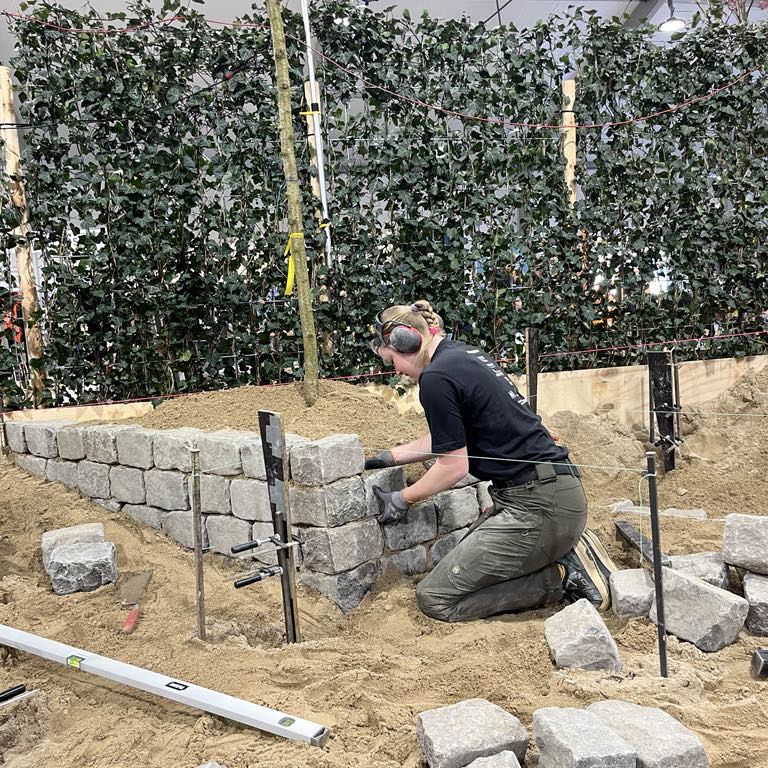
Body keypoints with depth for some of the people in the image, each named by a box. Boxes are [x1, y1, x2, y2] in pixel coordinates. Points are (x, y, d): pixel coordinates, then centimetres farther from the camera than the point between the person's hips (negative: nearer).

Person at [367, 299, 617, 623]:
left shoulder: (436, 378, -14)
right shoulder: (463, 354, 15)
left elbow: (454, 466, -10)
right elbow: (444, 439, 26)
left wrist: (402, 500, 5)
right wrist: (389, 457, 33)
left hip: (537, 506, -10)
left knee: (435, 599, -4)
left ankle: (563, 575, -2)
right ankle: (565, 551, 11)